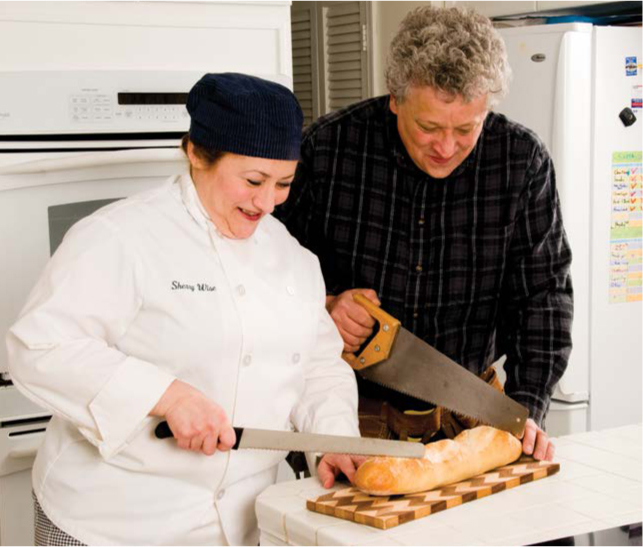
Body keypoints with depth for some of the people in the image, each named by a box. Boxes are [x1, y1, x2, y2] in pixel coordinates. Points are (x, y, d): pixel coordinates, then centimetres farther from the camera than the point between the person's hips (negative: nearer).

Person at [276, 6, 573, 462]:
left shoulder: (523, 160, -6)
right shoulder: (328, 147, -9)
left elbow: (542, 292, -3)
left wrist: (526, 409, -12)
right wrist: (322, 308, -17)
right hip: (354, 405, -1)